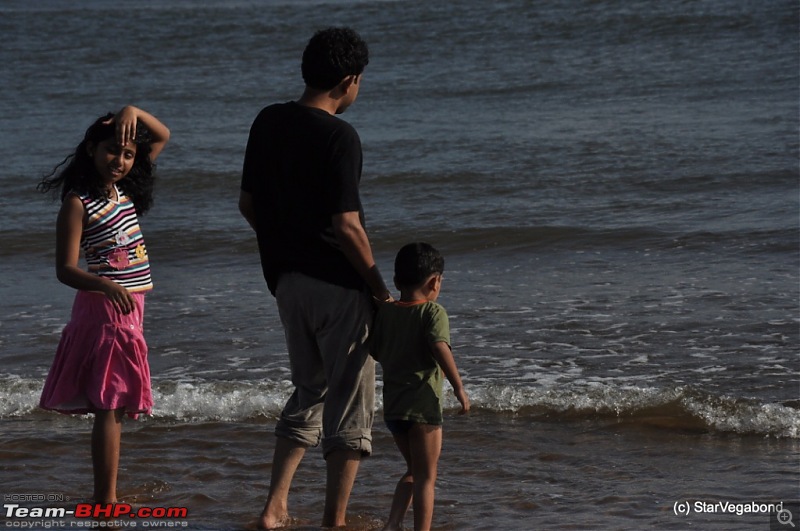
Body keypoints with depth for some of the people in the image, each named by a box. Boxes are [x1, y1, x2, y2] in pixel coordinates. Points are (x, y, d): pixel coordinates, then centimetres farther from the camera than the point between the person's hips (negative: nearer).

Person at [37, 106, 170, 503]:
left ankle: (106, 497, 18)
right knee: (109, 407, -10)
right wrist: (105, 285, -35)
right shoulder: (78, 203, -12)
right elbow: (65, 269, -17)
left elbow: (162, 137, 19)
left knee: (116, 406, 12)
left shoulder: (123, 190, 9)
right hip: (103, 309, -8)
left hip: (129, 308, 8)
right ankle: (105, 501, -11)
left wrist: (133, 112, -1)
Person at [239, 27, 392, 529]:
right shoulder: (339, 137, -18)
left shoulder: (268, 122, 4)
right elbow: (346, 226, -21)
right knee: (349, 404, 4)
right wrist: (379, 285, -9)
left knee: (309, 393, 21)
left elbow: (248, 204, 10)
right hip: (337, 286, -7)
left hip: (286, 280, 7)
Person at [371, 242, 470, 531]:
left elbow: (376, 352, 13)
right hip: (422, 405, -6)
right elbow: (440, 348, -23)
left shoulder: (384, 312, 6)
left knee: (413, 471, 21)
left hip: (392, 406, 6)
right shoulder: (433, 312, -10)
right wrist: (459, 388, -21)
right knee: (425, 476, 2)